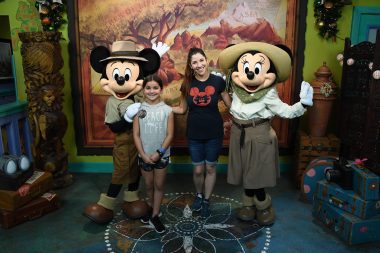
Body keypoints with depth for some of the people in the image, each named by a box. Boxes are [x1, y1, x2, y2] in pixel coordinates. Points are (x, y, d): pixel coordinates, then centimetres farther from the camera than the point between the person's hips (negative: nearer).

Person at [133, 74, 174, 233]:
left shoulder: (167, 110, -7)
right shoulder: (138, 109, -4)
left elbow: (169, 135, -8)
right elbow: (136, 135, -4)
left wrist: (159, 153, -15)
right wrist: (143, 154, -11)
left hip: (161, 155, -1)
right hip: (144, 155, 1)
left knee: (159, 185, 10)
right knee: (148, 185, 18)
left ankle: (154, 216, 24)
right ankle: (150, 207, 42)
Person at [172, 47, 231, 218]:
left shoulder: (218, 81, -9)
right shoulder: (187, 83, -2)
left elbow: (231, 105, -1)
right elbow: (182, 109, 4)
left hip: (214, 133, -1)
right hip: (194, 134, 2)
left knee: (210, 168, 12)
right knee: (198, 169, 11)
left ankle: (206, 201, 34)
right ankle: (199, 195, 41)